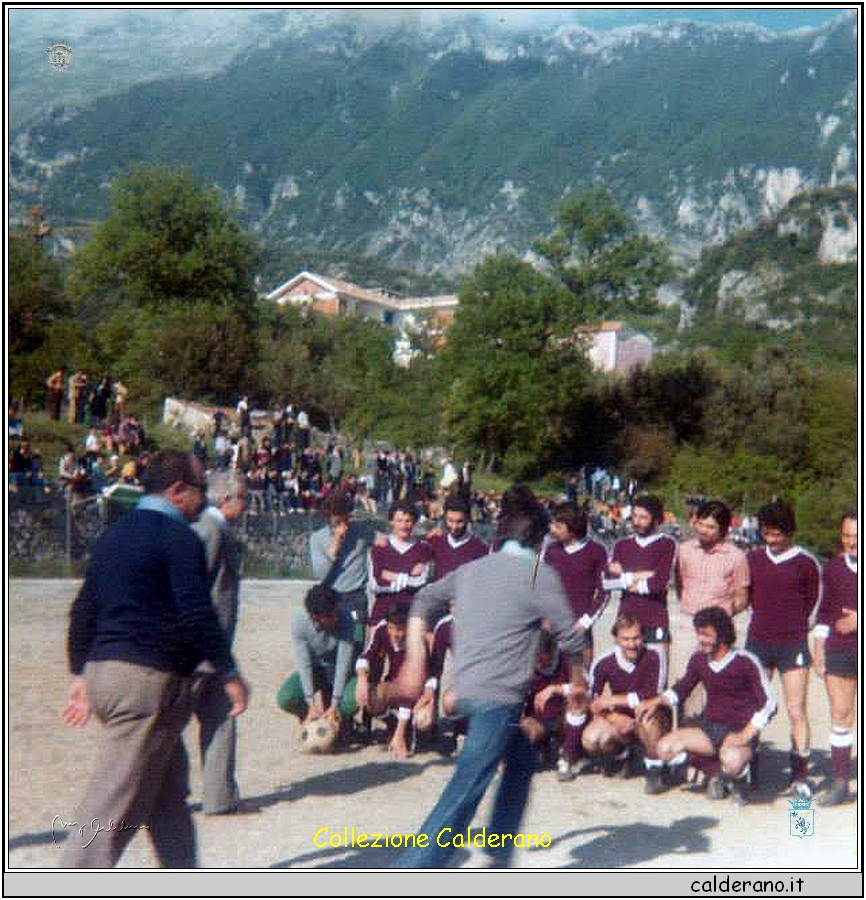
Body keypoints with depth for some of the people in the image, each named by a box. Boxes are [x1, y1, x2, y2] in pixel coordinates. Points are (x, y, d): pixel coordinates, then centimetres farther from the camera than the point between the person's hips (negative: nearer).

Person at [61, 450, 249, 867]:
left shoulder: (114, 535, 16)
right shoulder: (179, 537, -11)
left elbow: (83, 610, 18)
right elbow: (196, 615, -17)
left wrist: (81, 673, 23)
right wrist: (229, 673, -9)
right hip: (150, 679, -9)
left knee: (169, 790, 19)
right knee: (116, 803, -5)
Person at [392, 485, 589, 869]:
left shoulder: (473, 569, 14)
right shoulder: (539, 574, -4)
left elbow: (424, 600, 15)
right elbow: (570, 636, -1)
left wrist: (415, 657, 14)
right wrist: (578, 680, 16)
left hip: (466, 689, 8)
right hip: (499, 696, -8)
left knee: (522, 761, 26)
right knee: (464, 794, -9)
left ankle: (499, 857, 31)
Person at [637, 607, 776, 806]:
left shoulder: (745, 662, -12)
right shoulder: (699, 660, 3)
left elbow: (768, 703, -13)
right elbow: (680, 690, 18)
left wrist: (745, 736, -22)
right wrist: (656, 701, -1)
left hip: (739, 730, -6)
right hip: (709, 727, 6)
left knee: (732, 761, -39)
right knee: (665, 748, -15)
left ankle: (740, 777, 2)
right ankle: (715, 775, 9)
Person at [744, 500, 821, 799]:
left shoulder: (806, 563, -2)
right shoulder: (753, 559, 7)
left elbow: (814, 606, 4)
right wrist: (767, 619, 7)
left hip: (793, 645, -3)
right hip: (758, 642, 3)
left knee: (797, 712, -4)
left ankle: (800, 774, 7)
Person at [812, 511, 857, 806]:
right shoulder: (833, 568, 10)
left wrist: (860, 619, -12)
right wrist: (818, 650, 11)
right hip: (839, 651, 3)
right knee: (840, 713, 2)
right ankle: (840, 783, 9)